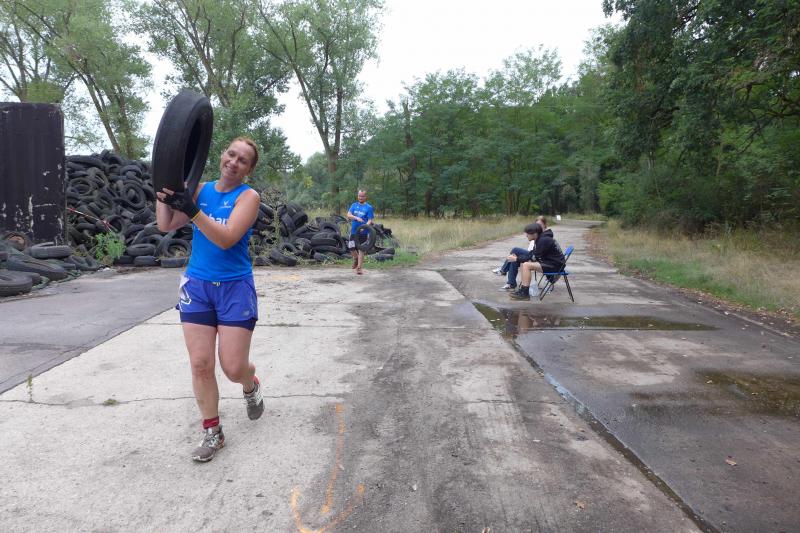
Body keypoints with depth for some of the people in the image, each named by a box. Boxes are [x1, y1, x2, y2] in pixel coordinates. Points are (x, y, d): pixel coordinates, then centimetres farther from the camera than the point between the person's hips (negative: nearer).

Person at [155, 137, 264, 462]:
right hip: (197, 286, 3)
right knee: (200, 365, 0)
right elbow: (166, 226, 0)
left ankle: (251, 386, 36)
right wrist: (164, 193, -14)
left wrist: (192, 211, -31)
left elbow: (226, 239, -20)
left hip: (235, 288, -3)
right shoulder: (199, 189, 6)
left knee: (233, 367, -1)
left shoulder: (248, 197, -7)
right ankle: (212, 432, 17)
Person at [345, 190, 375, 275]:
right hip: (353, 231, 3)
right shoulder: (354, 205, 8)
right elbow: (348, 215, -5)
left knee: (361, 249, -2)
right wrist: (357, 218, -23)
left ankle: (359, 267, 5)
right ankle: (356, 258, 37)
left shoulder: (369, 207, -2)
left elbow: (370, 220, -7)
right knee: (351, 248, 7)